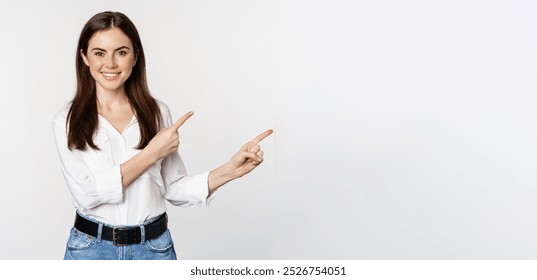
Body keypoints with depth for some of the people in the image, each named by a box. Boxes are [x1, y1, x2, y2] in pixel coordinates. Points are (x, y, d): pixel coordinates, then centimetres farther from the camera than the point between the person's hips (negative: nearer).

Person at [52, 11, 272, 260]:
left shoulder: (158, 113, -1)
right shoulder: (67, 121, -5)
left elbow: (173, 189, 0)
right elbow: (86, 193, -15)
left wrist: (231, 169, -12)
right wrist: (151, 153, -17)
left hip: (153, 247, 1)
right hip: (90, 248, -1)